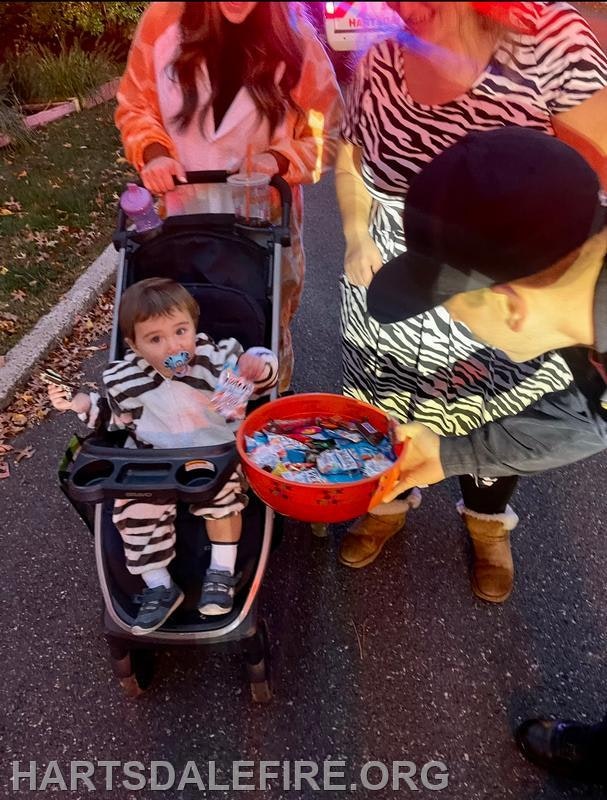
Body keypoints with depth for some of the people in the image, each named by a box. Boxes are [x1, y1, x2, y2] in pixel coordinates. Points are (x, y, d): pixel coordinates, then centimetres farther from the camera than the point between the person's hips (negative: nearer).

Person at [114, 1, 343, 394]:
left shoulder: (296, 38, -8)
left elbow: (327, 135, -1)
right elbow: (135, 105, 8)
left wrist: (278, 159, -19)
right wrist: (154, 152, -12)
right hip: (182, 217, 1)